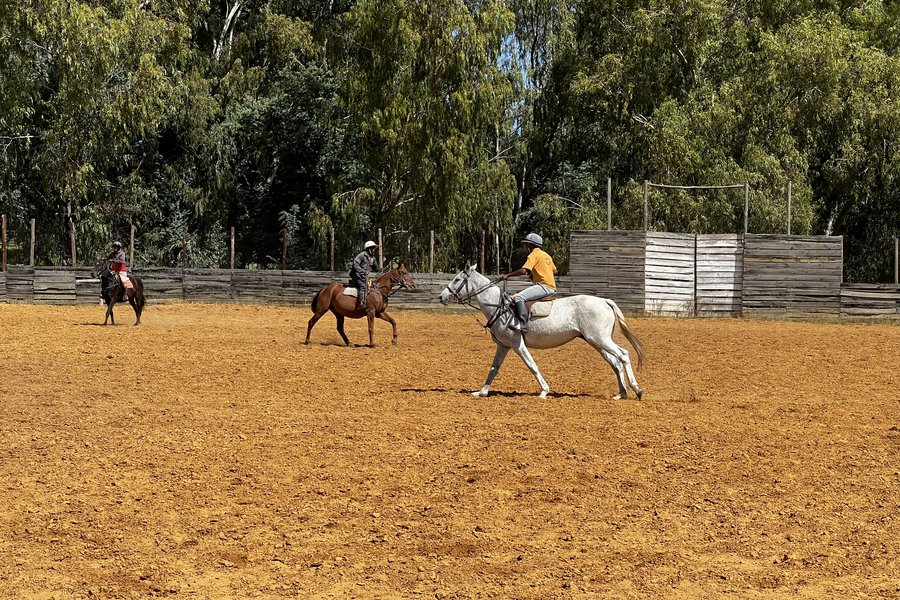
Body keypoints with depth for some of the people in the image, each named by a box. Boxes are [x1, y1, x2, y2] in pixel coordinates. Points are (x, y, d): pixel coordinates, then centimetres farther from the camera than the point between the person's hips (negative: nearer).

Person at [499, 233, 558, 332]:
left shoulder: (533, 255, -7)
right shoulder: (546, 255, 20)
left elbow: (523, 271, -19)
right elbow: (555, 271, 25)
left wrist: (508, 275, -11)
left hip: (544, 286, -10)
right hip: (551, 288, 10)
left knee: (519, 297, -22)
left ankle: (523, 324, -35)